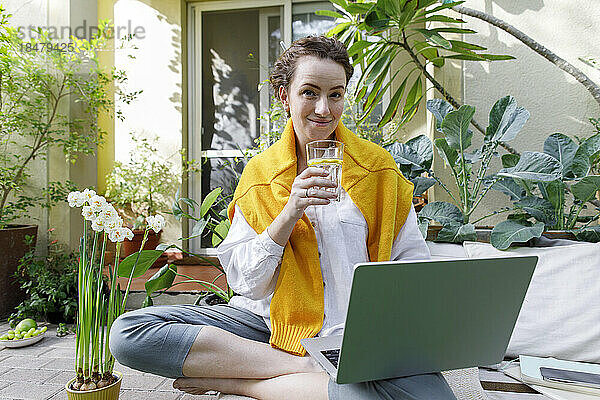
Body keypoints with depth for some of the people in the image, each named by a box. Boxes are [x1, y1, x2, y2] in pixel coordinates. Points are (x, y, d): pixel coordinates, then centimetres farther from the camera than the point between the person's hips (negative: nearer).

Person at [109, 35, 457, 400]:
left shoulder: (378, 166, 4)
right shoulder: (259, 173, 4)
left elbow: (413, 261, 7)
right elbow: (243, 281, -3)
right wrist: (290, 212, -16)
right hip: (271, 323, 1)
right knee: (128, 331, -16)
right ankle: (304, 369, -16)